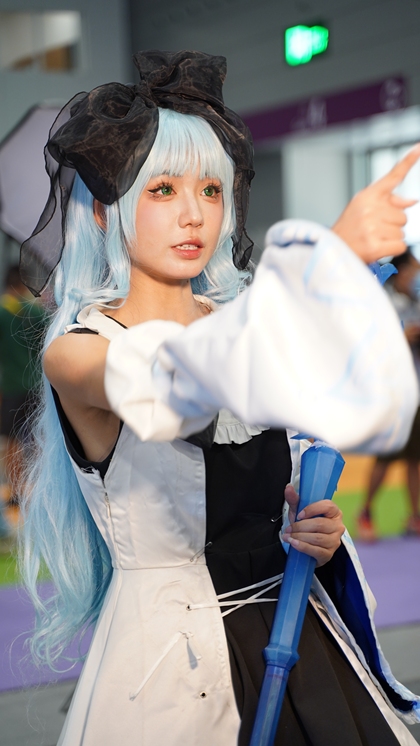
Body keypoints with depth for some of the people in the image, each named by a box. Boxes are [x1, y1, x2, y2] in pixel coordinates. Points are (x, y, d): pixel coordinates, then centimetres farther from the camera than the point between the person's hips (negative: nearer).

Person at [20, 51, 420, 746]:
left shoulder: (238, 319, 5)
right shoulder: (76, 351, -13)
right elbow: (163, 383, -36)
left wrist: (317, 534, -8)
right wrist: (330, 252, -48)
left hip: (297, 638, 5)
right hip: (171, 656, -5)